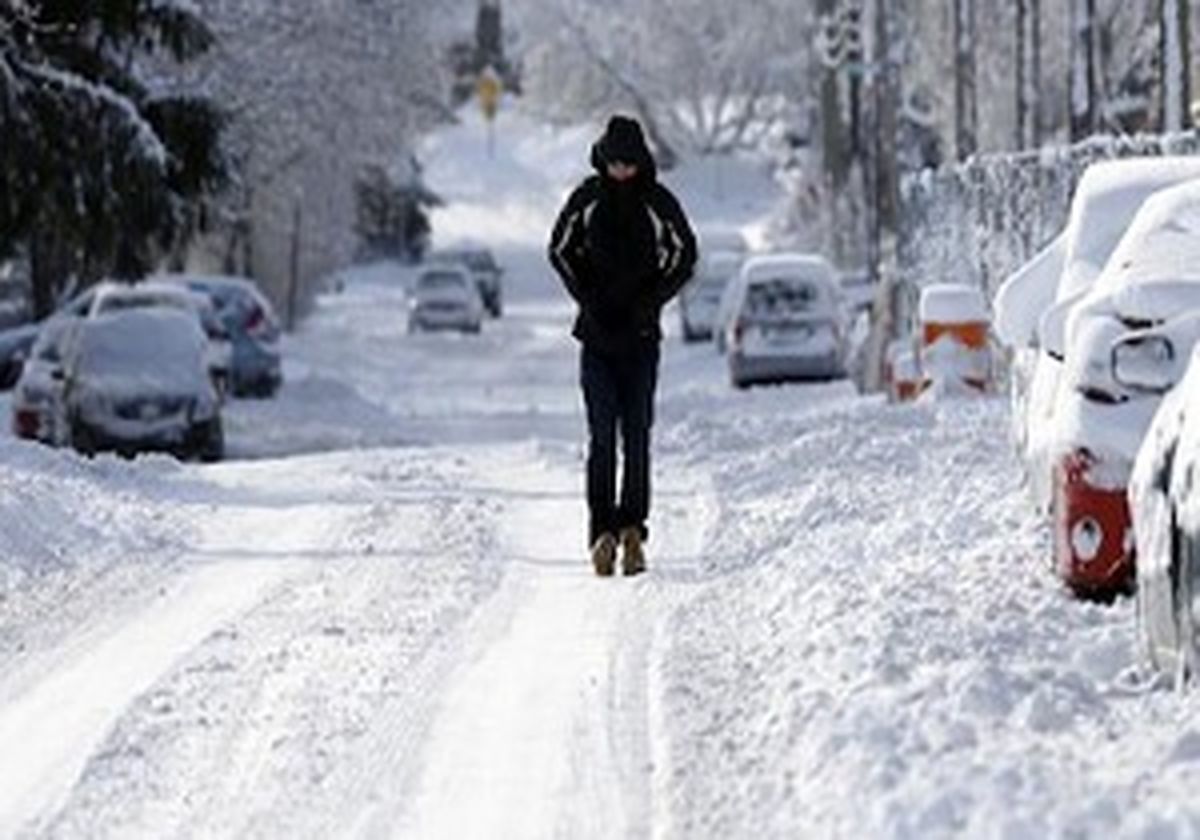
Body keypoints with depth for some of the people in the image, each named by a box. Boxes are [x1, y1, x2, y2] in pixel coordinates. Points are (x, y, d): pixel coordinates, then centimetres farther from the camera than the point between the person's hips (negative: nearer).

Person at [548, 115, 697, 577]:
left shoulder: (658, 202, -1)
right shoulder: (588, 198, 2)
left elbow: (684, 256, 8)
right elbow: (560, 250, 11)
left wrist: (649, 303, -2)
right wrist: (588, 300, 0)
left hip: (640, 334, 0)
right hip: (597, 332, 0)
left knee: (637, 435, -1)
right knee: (602, 435, -7)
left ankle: (633, 528, 3)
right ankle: (602, 530, -10)